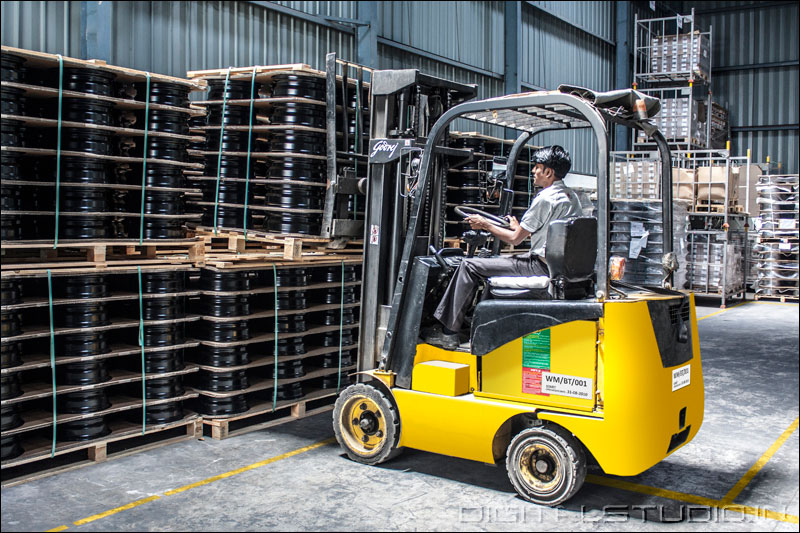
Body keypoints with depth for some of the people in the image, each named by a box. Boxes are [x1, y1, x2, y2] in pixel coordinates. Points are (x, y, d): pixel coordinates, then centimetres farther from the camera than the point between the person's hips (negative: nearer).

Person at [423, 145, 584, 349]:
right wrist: (518, 226, 28)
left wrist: (485, 225, 2)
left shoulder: (545, 199, -17)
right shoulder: (571, 197, 11)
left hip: (541, 267, -10)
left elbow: (515, 239, -12)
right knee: (494, 261, 28)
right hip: (560, 265, 10)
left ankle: (448, 332, -1)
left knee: (469, 265, -5)